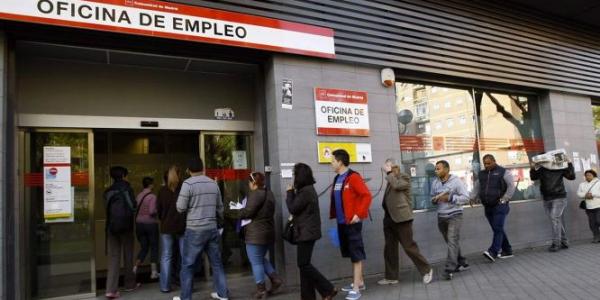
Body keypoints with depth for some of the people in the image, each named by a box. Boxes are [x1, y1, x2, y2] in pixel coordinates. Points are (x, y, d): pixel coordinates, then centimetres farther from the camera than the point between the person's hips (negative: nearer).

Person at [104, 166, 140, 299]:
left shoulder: (108, 191, 6)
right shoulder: (126, 188, -7)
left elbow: (107, 209, 4)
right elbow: (132, 207, -11)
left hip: (111, 227, 4)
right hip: (126, 226, -3)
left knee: (113, 258, 3)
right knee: (128, 256, 11)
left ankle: (111, 290, -4)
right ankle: (130, 284, 24)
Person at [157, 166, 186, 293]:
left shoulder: (162, 190, -2)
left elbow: (158, 209, 4)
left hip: (167, 227, 1)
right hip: (183, 226, -1)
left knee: (166, 257, 8)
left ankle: (165, 286, 9)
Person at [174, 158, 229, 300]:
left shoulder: (188, 183, -10)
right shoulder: (213, 183, 6)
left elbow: (180, 208, -9)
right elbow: (220, 207, 13)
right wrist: (219, 221, 29)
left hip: (195, 230, -5)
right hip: (212, 228, 5)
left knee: (187, 265, 7)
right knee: (216, 262, 13)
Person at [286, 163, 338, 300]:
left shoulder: (305, 191, -18)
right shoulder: (308, 189, 14)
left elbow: (292, 208, -15)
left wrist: (290, 192, -3)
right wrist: (293, 192, 8)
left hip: (306, 232, -10)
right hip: (307, 231, 10)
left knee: (303, 264, -6)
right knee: (304, 264, 11)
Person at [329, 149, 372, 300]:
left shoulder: (353, 177, -13)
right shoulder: (337, 179, 11)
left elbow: (366, 196, -18)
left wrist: (358, 214, -20)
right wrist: (334, 215, 12)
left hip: (352, 222, -8)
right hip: (341, 222, 8)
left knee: (356, 254, -2)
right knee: (352, 253, 16)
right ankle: (359, 282, 29)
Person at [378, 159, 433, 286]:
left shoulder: (404, 177, -3)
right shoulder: (391, 179, 18)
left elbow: (396, 185, -23)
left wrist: (389, 172, -14)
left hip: (401, 218, -8)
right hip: (389, 218, 8)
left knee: (409, 246, -3)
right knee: (389, 249, 10)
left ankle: (426, 270, 14)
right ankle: (391, 277, 20)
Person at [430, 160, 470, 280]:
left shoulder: (456, 181, -10)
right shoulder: (435, 183, 6)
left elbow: (466, 197, -12)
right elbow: (432, 197, 16)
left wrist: (449, 198, -21)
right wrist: (435, 199, -8)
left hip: (454, 216, -6)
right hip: (441, 216, 6)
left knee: (452, 242, -11)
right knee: (450, 242, 13)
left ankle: (449, 270, -11)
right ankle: (462, 263, 31)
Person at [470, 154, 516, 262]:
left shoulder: (503, 172, -1)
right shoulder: (481, 174, 16)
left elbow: (511, 186, -6)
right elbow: (476, 188, 20)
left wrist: (504, 199, -12)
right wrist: (472, 198, 5)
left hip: (499, 206, -6)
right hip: (487, 207, 6)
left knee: (498, 229, -13)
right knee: (497, 230, 10)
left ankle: (493, 252, -20)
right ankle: (507, 250, 20)